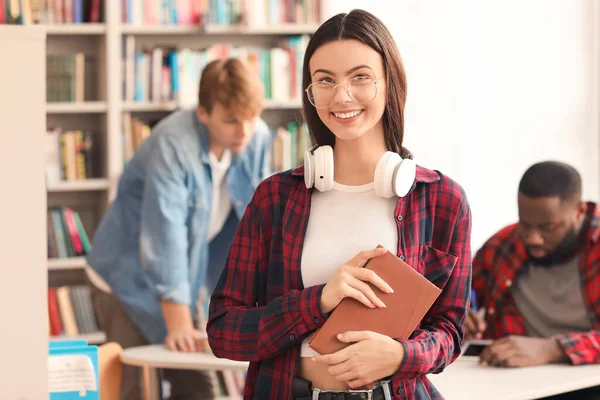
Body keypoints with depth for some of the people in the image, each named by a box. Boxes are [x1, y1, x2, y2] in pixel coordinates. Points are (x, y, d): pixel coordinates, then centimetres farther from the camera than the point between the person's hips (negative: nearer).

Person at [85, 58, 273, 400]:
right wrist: (178, 325, -33)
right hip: (129, 280, -6)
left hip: (184, 277, 6)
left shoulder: (257, 139, -10)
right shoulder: (172, 146, -28)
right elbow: (165, 237, -31)